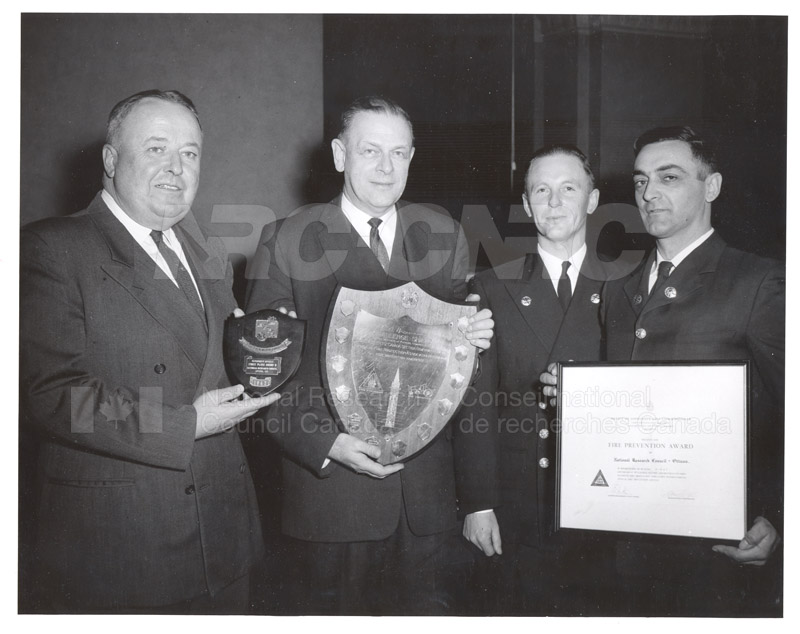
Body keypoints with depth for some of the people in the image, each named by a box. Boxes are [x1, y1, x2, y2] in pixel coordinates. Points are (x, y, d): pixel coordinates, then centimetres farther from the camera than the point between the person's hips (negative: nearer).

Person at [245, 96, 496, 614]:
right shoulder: (286, 242, -1)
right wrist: (324, 443, -15)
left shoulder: (445, 236, 10)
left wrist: (473, 339, -7)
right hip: (329, 494, -2)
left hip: (430, 496, 3)